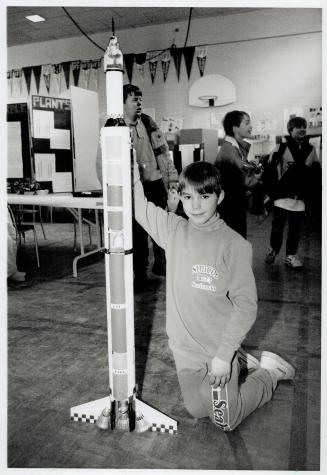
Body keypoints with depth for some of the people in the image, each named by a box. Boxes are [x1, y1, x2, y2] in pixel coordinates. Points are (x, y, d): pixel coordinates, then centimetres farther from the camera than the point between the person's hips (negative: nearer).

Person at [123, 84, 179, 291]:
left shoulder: (149, 122, 7)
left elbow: (164, 151, 10)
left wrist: (173, 179, 5)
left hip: (157, 183, 4)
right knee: (138, 232, 3)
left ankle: (161, 264, 31)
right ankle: (140, 275, 19)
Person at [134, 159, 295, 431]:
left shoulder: (235, 245, -19)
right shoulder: (172, 230, -6)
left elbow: (246, 305, -17)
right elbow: (137, 205, -6)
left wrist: (224, 355, -18)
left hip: (219, 350, -5)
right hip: (185, 348, 5)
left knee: (226, 421, 10)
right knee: (196, 410, 20)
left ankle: (271, 371, 29)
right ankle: (243, 364, 38)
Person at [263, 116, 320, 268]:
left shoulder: (311, 150, 9)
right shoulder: (281, 148, -3)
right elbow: (269, 172, -3)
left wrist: (309, 193, 7)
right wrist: (271, 193, -7)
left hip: (300, 198, 3)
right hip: (282, 197, -3)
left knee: (295, 229, 8)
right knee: (277, 227, 7)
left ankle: (291, 255, 21)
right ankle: (273, 249, 28)